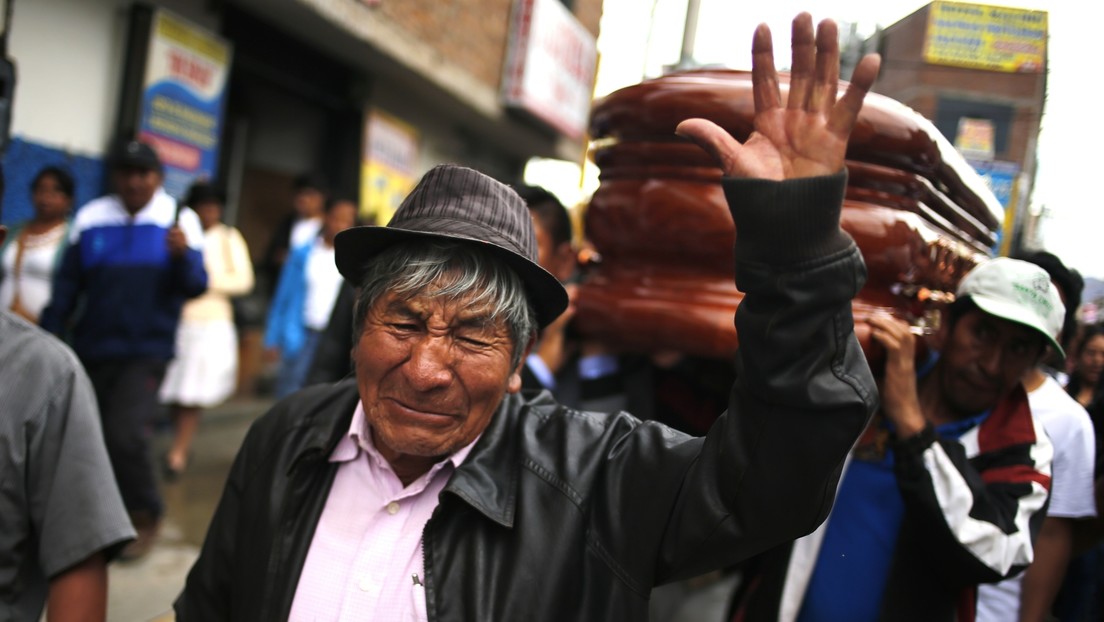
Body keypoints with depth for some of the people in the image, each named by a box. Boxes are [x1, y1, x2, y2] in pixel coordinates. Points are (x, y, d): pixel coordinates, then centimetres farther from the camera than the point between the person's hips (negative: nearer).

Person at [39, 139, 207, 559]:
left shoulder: (180, 221, -4)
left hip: (147, 351, -3)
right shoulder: (91, 219, 0)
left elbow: (195, 287, -8)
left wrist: (182, 256, -27)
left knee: (125, 433, -16)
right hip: (93, 348, 3)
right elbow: (67, 287, 4)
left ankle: (145, 517, 5)